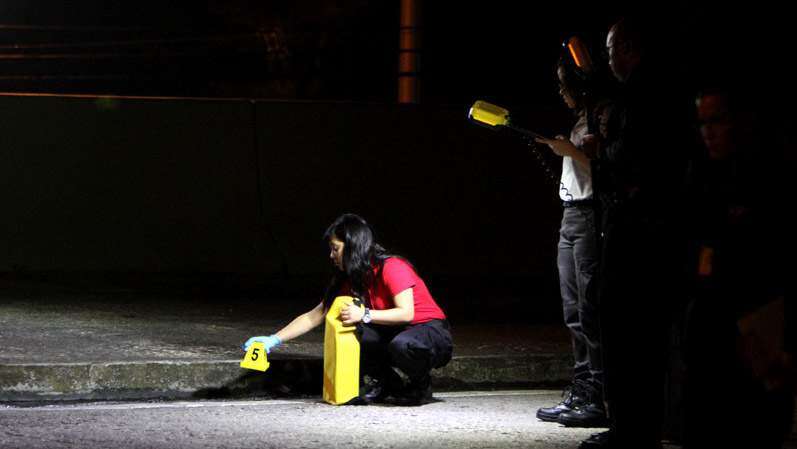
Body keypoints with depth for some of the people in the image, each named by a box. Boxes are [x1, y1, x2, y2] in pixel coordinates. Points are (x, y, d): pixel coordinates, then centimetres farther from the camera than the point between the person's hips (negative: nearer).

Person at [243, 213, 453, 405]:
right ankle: (378, 384, -1)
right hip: (395, 333, 7)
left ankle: (421, 387, -9)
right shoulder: (347, 280, 5)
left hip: (432, 332, -7)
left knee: (402, 344, -41)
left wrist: (365, 315, -34)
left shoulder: (392, 268, -19)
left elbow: (406, 313, -27)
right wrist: (273, 340, -3)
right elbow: (314, 316, 5)